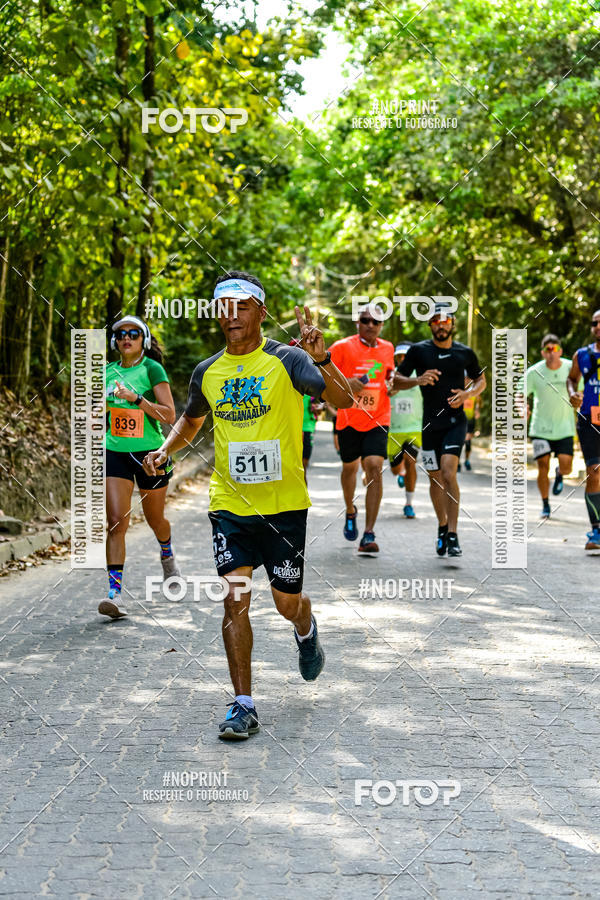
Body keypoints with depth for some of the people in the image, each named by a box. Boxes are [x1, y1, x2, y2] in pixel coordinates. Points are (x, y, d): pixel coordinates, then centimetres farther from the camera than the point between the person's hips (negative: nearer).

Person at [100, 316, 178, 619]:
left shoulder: (152, 369, -7)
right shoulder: (108, 372, 7)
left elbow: (169, 415, -14)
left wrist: (136, 398, -23)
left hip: (149, 452, -2)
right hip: (115, 453, 2)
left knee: (155, 518, 16)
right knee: (116, 522, -12)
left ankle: (167, 556, 51)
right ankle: (114, 592, -17)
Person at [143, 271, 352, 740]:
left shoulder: (286, 360, -8)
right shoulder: (207, 372, 5)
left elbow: (343, 400, -20)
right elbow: (192, 419, 24)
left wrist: (321, 361, -36)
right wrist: (166, 449, 6)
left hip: (284, 503, -2)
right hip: (229, 503, 3)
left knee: (287, 602, 7)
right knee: (234, 598, -8)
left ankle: (306, 631, 45)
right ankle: (244, 706, -1)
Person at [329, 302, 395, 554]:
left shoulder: (387, 349, 8)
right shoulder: (342, 347, -4)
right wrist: (345, 382, -19)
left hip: (377, 419, 1)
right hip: (349, 418, -1)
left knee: (374, 468, -15)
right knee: (349, 467, 14)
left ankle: (369, 534, -17)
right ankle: (350, 512, 45)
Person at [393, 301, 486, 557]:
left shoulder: (465, 353, 3)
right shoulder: (418, 351, 1)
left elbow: (481, 380, 17)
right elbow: (396, 380, 4)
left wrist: (468, 393, -4)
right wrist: (417, 380, -16)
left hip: (455, 421, -2)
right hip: (430, 423, 2)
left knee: (448, 473, -19)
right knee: (435, 478, 10)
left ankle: (452, 535, -17)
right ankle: (442, 526, 34)